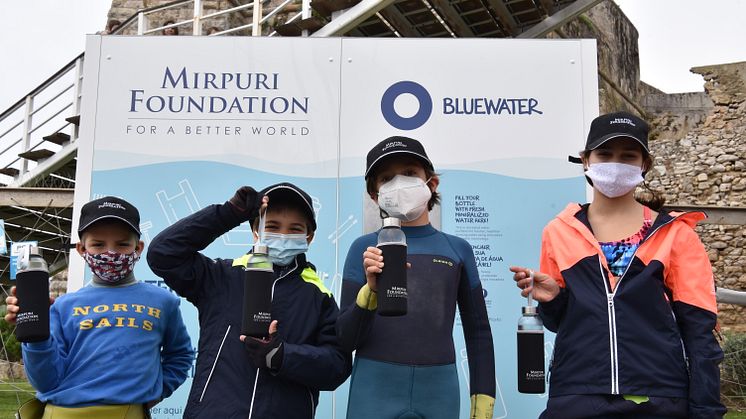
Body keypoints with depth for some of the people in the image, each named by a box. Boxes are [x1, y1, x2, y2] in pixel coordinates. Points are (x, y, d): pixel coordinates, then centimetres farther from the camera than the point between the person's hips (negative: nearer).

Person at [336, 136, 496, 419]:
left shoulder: (457, 249, 4)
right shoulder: (364, 248, 0)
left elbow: (478, 333, 9)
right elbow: (347, 339, -2)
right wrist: (371, 289, -17)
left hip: (439, 393, 2)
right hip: (375, 394, -1)